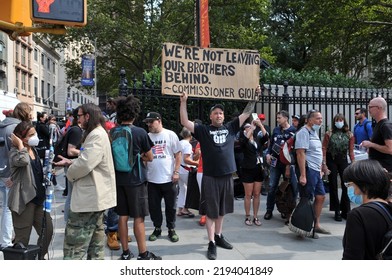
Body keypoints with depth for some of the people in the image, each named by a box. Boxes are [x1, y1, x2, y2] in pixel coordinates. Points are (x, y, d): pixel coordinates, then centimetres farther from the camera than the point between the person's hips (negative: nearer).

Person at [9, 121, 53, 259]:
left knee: (47, 229, 10)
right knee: (23, 237, 2)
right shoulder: (15, 151, -12)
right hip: (23, 199, -8)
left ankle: (40, 257, 28)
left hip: (39, 198, 8)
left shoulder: (33, 150, 13)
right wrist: (20, 145, -24)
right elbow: (22, 160, -37)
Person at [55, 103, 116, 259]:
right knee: (95, 236, 18)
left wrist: (70, 174, -8)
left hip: (89, 197, -11)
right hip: (94, 195, 11)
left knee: (74, 245, -6)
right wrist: (70, 162, 10)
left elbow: (85, 164, -28)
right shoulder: (96, 134, 17)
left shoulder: (96, 135, -19)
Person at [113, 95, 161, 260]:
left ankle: (125, 252, 21)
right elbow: (150, 158, -2)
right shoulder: (140, 133, -12)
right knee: (138, 218, 2)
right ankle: (143, 254, 11)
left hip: (118, 179, 5)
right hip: (135, 180, -5)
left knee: (123, 216, 12)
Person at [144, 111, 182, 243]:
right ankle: (157, 228, 27)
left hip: (168, 178, -2)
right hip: (152, 179, 3)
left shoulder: (170, 135, -2)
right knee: (153, 206, 10)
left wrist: (176, 172, -9)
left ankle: (171, 229, 23)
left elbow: (178, 154, -2)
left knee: (171, 206, 8)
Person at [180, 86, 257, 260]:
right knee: (211, 211, 3)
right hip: (210, 177, -4)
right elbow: (185, 122, -9)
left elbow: (246, 113, 11)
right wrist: (183, 102, -16)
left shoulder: (230, 128, 7)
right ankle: (211, 243, 10)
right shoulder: (203, 130, -1)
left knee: (221, 210, 17)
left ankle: (219, 237, 32)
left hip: (227, 176, 4)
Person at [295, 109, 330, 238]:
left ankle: (316, 225, 26)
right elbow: (300, 153, -21)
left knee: (321, 196, 14)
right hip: (308, 169, -10)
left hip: (316, 170, 10)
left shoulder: (314, 132, 17)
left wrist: (322, 165, 25)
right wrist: (302, 175, -26)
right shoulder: (304, 132, -14)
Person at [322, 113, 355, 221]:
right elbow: (324, 149, -6)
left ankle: (345, 211, 15)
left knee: (346, 185, 2)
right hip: (331, 160, -2)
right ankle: (337, 211, 14)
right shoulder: (329, 134, -3)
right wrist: (324, 163, -13)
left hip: (343, 160, 2)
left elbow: (351, 150, 2)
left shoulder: (349, 135, 2)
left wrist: (353, 163, -4)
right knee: (333, 186, 5)